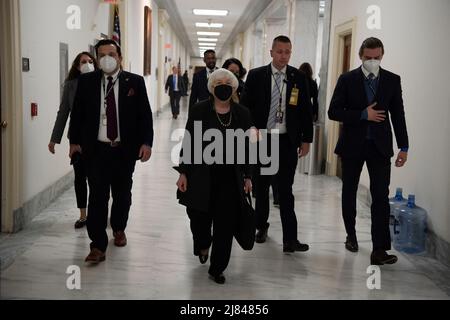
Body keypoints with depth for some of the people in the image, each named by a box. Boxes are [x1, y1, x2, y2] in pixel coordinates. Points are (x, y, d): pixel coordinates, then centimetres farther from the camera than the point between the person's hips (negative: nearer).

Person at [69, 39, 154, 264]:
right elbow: (77, 113, 6)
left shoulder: (135, 82, -2)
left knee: (122, 194, 16)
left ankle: (118, 229, 40)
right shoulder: (86, 82, 1)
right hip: (96, 149, 0)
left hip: (125, 149, 1)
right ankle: (98, 246, 1)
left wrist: (146, 142, -11)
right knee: (97, 196, -4)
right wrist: (75, 141, 1)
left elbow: (145, 114, -2)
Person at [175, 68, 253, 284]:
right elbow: (188, 143, -1)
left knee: (225, 224, 1)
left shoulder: (242, 113, 3)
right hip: (202, 175, -1)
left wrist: (247, 176, 7)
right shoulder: (199, 110, -3)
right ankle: (203, 246, 41)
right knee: (200, 218, 6)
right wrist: (183, 172, -4)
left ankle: (217, 269, 17)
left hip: (230, 177, 1)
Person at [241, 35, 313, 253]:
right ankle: (262, 226, 33)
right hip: (261, 139, 1)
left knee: (286, 190, -2)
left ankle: (290, 239, 0)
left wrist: (306, 139, 1)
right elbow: (246, 106, 2)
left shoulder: (299, 77, 2)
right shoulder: (256, 75, 0)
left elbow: (306, 110, 4)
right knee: (261, 187, 14)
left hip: (288, 141, -1)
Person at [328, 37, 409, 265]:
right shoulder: (347, 79, -3)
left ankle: (379, 250, -7)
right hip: (352, 144, 0)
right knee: (349, 192, 13)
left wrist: (403, 147, 1)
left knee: (380, 196, -8)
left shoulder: (392, 80, 2)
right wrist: (363, 115, -17)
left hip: (379, 146, 0)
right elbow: (333, 112, -8)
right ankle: (351, 235, 33)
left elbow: (398, 115, 4)